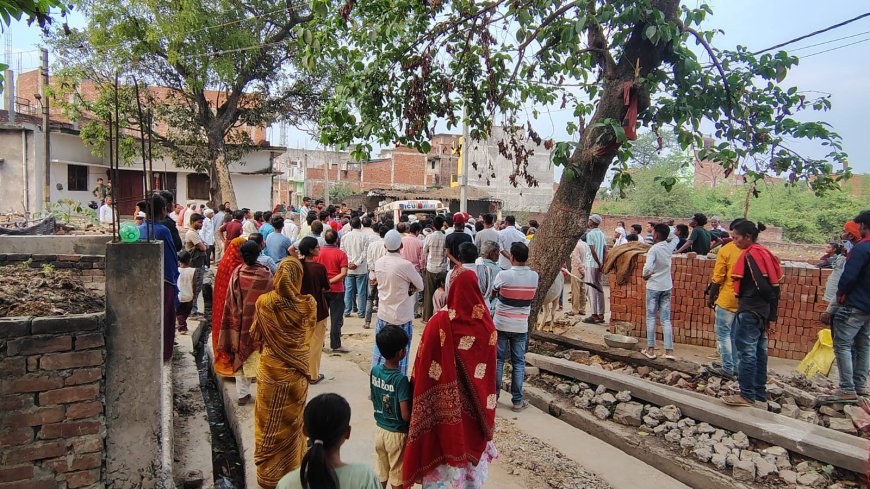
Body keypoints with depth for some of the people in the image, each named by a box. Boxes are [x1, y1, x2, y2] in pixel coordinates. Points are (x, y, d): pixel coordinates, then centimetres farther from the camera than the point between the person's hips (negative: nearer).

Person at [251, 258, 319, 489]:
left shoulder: (264, 302, -15)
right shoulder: (308, 304, -14)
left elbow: (255, 336, -3)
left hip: (271, 370, -1)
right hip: (297, 372, 1)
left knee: (270, 421, 15)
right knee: (292, 420, 18)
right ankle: (291, 468, 32)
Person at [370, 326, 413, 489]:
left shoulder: (375, 370, -8)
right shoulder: (401, 379, -26)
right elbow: (406, 416, -23)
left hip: (379, 429, 5)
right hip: (397, 434, -5)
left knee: (380, 476, 21)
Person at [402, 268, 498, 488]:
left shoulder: (439, 322, -20)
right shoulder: (486, 325, -8)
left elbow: (423, 368, -14)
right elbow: (490, 372, 0)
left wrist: (415, 388, 2)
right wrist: (486, 413, 12)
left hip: (443, 409, -3)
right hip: (473, 409, 3)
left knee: (442, 452, 13)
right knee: (471, 441, 21)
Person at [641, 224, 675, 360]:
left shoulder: (654, 249, -18)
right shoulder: (669, 247, 1)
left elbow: (648, 267, -29)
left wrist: (645, 275, -11)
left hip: (654, 286, -5)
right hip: (667, 286, 5)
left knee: (651, 317, 5)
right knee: (666, 319, 7)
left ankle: (651, 349, 9)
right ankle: (669, 350, 5)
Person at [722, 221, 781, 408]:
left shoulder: (750, 255, -14)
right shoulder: (763, 252, 13)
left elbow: (762, 285, -22)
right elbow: (773, 285, 12)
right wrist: (772, 316, 13)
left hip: (750, 310, -9)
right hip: (763, 311, 10)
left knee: (746, 352, -1)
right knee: (759, 352, 13)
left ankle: (747, 396, 6)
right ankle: (760, 398, 21)